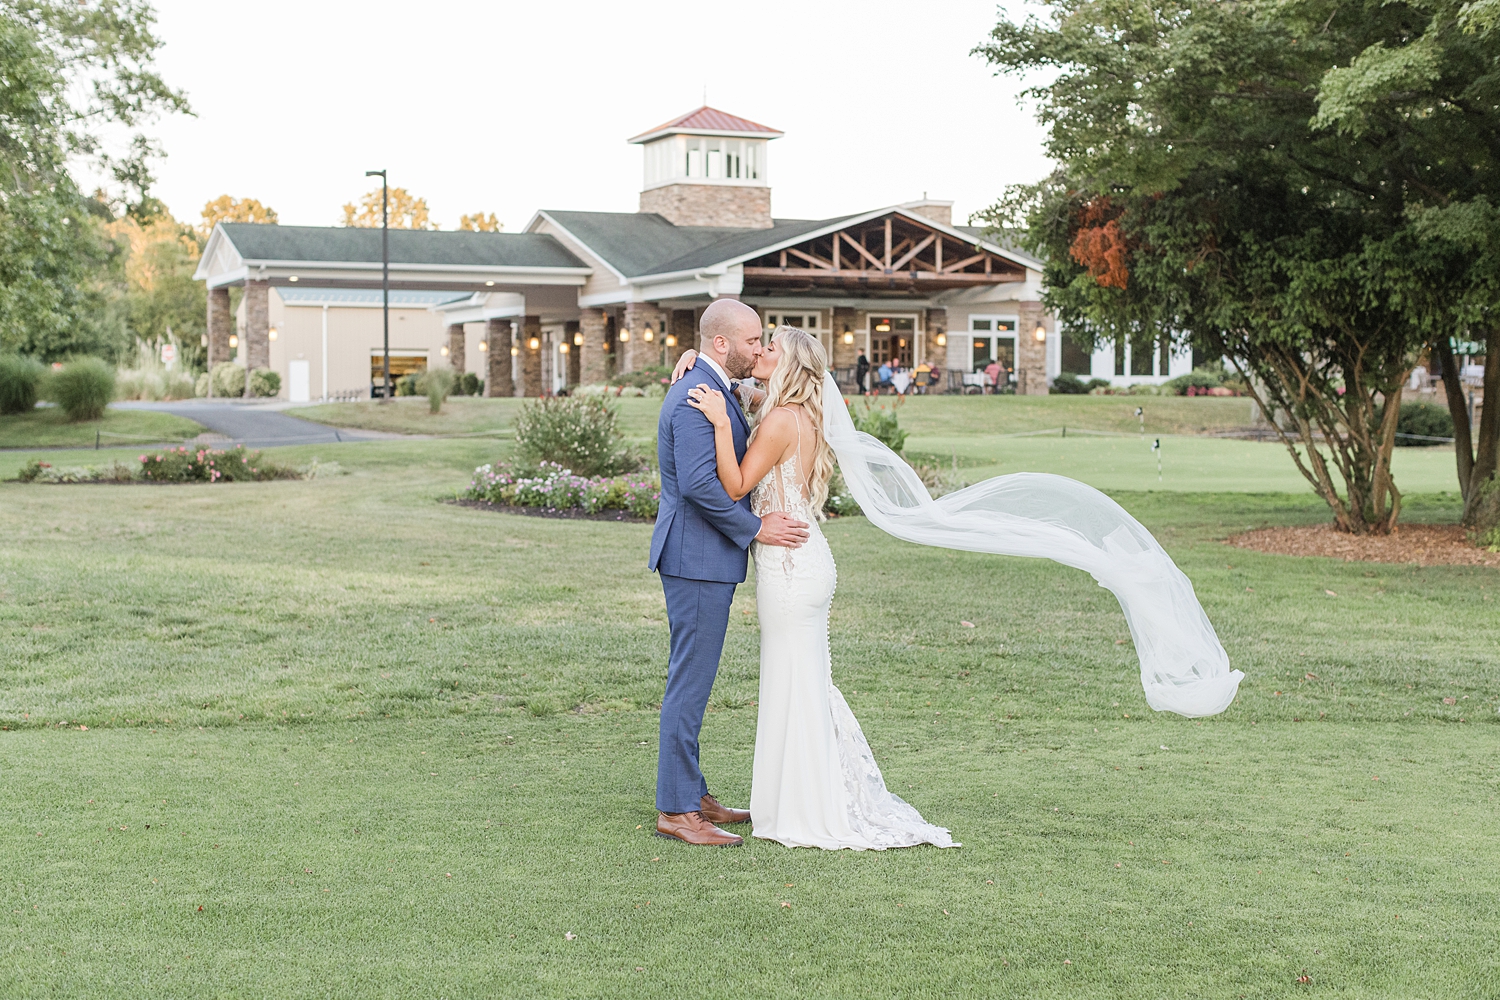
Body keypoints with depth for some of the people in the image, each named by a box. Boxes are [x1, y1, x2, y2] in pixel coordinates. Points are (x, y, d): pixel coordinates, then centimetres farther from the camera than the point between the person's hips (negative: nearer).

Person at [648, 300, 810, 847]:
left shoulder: (707, 390, 16)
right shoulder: (696, 397, -18)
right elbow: (699, 484, -25)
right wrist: (756, 528, -17)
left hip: (705, 559, 11)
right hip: (697, 558, -11)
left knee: (692, 680, 15)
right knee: (690, 683, -6)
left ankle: (691, 794, 24)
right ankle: (675, 809, -1)